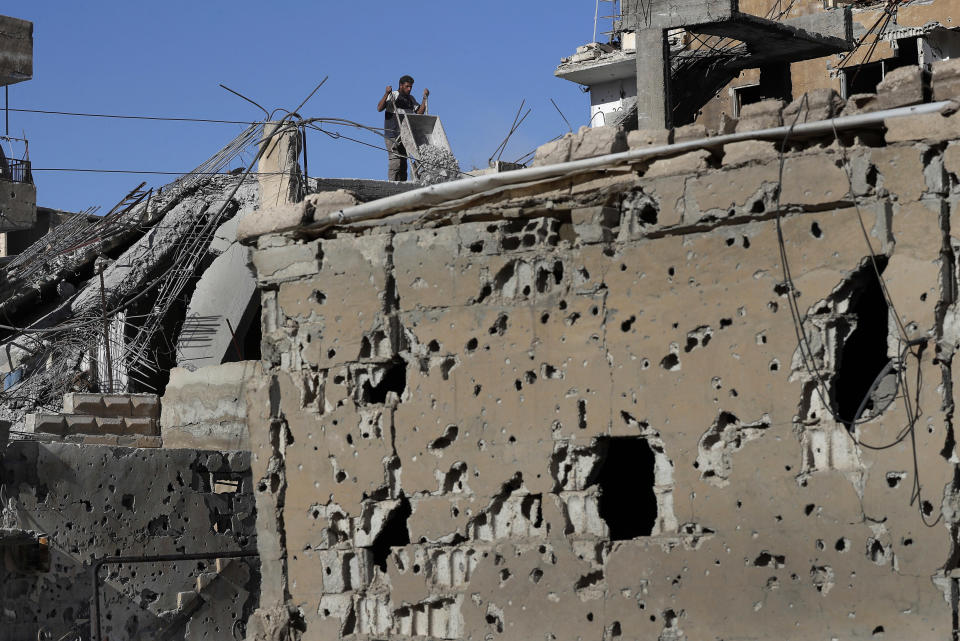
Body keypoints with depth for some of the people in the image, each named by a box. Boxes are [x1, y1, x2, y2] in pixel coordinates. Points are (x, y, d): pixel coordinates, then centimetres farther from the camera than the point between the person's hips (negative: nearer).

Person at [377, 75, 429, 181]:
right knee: (395, 160, -13)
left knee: (403, 161, 5)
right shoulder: (392, 96, -2)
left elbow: (420, 112, 10)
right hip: (392, 134, -6)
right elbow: (379, 108, -14)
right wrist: (386, 94, -24)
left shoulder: (411, 99, 16)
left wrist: (425, 98, 3)